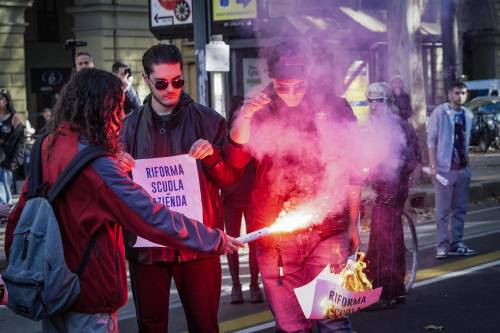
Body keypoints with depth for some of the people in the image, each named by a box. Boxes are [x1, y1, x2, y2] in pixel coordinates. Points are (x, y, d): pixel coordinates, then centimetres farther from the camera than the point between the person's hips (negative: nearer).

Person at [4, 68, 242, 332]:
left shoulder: (47, 145, 1)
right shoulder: (96, 164, -22)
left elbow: (20, 213, 7)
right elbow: (153, 218, -23)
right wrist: (217, 240, -17)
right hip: (88, 296, -8)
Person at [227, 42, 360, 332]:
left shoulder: (334, 109, 5)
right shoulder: (260, 114, 8)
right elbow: (236, 162, -5)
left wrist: (353, 223, 9)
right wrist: (244, 117, -19)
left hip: (326, 232, -1)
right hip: (274, 235, 2)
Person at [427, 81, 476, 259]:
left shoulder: (468, 115, 8)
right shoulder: (439, 112, -7)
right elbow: (431, 140, -8)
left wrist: (467, 162, 12)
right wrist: (433, 165, -13)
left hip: (463, 169, 5)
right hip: (445, 168, -5)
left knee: (460, 208, 9)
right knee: (443, 210, -2)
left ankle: (456, 243, 17)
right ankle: (442, 245, 3)